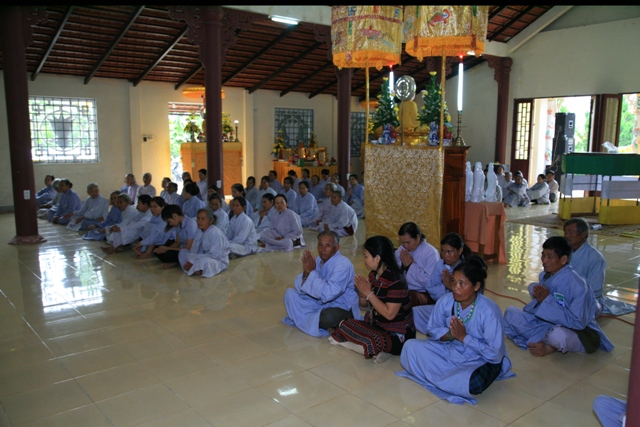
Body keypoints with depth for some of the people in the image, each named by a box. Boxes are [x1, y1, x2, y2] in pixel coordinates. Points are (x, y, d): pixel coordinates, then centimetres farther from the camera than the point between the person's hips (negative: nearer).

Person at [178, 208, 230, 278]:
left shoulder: (215, 233, -23)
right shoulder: (199, 232, 2)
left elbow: (215, 255, -25)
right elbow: (194, 250, 1)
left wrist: (194, 261, -24)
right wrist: (190, 261, -21)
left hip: (219, 261, -9)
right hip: (204, 257, 9)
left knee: (203, 261, -40)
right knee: (183, 252, 5)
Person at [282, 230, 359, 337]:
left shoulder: (343, 264, -23)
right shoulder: (319, 260, -2)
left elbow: (328, 294, -33)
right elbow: (299, 288, -3)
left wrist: (312, 272, -27)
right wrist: (306, 273, -23)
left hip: (343, 309, -7)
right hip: (320, 302, 7)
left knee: (328, 317, -40)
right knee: (290, 293, -2)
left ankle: (301, 319, -8)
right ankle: (317, 324, -10)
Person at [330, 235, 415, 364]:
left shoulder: (396, 281, -24)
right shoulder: (373, 275, 0)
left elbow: (389, 314, -26)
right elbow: (369, 302, 11)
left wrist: (369, 293, -22)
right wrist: (363, 291, -11)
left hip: (397, 335, -9)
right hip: (377, 325, 9)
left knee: (371, 342, -35)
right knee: (344, 325, -3)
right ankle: (380, 350, -8)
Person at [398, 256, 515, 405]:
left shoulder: (489, 311, -25)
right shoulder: (445, 301, -13)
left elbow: (495, 354, -23)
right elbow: (432, 330, 1)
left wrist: (464, 337, -24)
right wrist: (449, 335, -20)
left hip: (481, 360, -5)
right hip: (450, 350, 5)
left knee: (472, 383, -38)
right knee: (410, 346, -12)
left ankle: (434, 377, -8)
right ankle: (456, 377, -10)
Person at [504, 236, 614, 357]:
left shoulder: (577, 285, -25)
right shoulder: (545, 276, -2)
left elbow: (578, 323, -27)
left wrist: (547, 300, -27)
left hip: (581, 333, -7)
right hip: (550, 325, 7)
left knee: (557, 335, -42)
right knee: (511, 313, 0)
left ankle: (549, 347, -7)